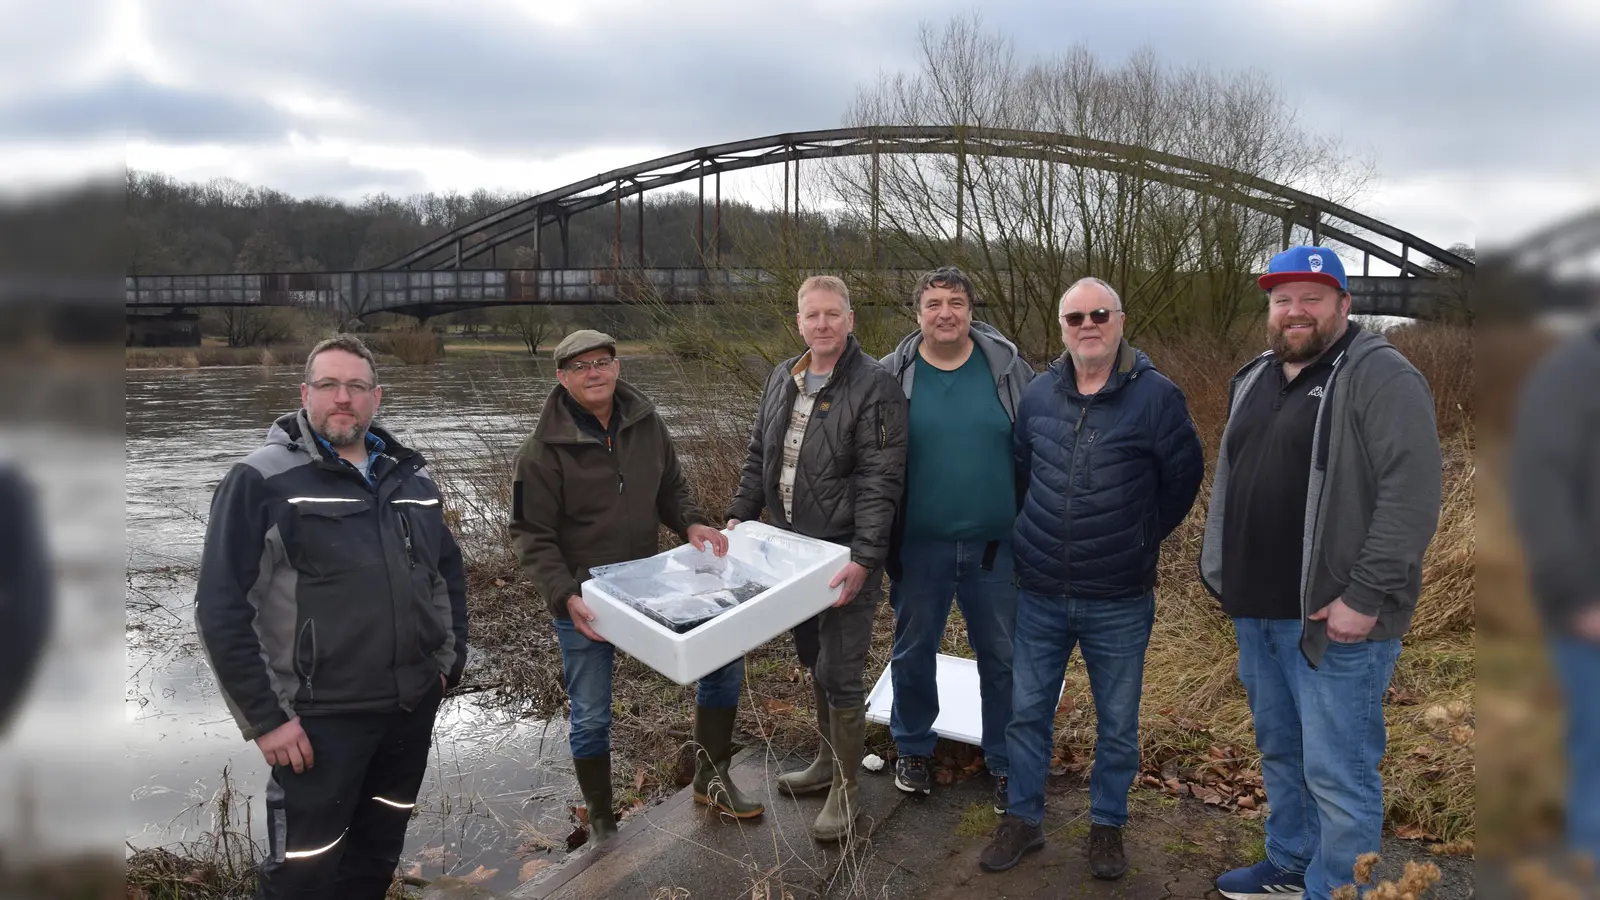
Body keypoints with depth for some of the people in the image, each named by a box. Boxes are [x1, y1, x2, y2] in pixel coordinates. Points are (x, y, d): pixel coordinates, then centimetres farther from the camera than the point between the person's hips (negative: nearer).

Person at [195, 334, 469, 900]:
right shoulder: (262, 481, -10)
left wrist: (451, 660, 11)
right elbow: (221, 607, -13)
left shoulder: (412, 477, 7)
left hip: (414, 707, 5)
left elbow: (448, 570, 18)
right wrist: (265, 717, -14)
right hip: (322, 718, -5)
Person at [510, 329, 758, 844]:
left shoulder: (645, 423, -2)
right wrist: (564, 596, -26)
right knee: (591, 717, 7)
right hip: (582, 602, -4)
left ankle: (710, 780, 24)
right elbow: (531, 536, -13)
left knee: (724, 661, 4)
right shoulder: (544, 450, -15)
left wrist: (691, 523, -9)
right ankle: (601, 822, 31)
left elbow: (671, 489, 11)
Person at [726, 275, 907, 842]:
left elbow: (880, 482, -20)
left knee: (840, 673, -2)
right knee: (813, 660, 20)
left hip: (846, 557, -7)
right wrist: (740, 515, 9)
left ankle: (846, 789, 16)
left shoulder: (874, 387, -15)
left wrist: (864, 559, -25)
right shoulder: (783, 379, 9)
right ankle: (828, 761, 39)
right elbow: (759, 457, 17)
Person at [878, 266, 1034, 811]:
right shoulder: (892, 376, -3)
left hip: (995, 545, 0)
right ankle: (912, 749, 36)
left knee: (1002, 658, 11)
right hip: (919, 546, 0)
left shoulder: (1008, 368, -2)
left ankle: (1006, 762, 29)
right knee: (914, 652, 15)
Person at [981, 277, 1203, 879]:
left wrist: (1138, 540, 8)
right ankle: (1023, 819, 29)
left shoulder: (1156, 396, -8)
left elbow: (1183, 480, 1)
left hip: (1120, 600, -3)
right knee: (1027, 711, 12)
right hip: (1039, 593, 3)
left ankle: (1108, 825, 32)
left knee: (1117, 722, 12)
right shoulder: (1039, 394, 3)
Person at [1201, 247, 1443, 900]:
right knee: (1279, 752, 21)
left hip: (1335, 620, -8)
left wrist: (1365, 596, -23)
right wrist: (1225, 575, 18)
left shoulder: (1381, 377, -10)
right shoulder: (1252, 380, 14)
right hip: (1256, 614, 8)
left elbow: (1412, 495, -19)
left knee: (1337, 774, -1)